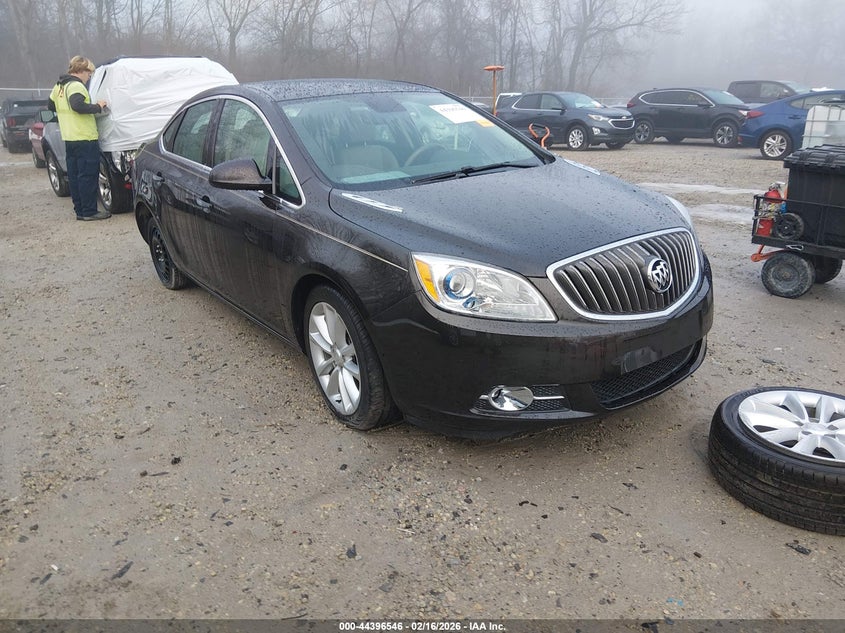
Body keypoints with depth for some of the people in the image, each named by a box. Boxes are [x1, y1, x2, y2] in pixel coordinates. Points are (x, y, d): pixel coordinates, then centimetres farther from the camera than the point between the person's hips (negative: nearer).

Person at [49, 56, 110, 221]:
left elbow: (51, 106, 25)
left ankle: (79, 210, 16)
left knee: (74, 175, 11)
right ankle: (88, 212, -4)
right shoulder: (76, 86, -13)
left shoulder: (59, 86, 16)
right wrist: (97, 107, -16)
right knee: (88, 176, -6)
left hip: (69, 139, 9)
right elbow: (78, 105, -28)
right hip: (85, 139, -9)